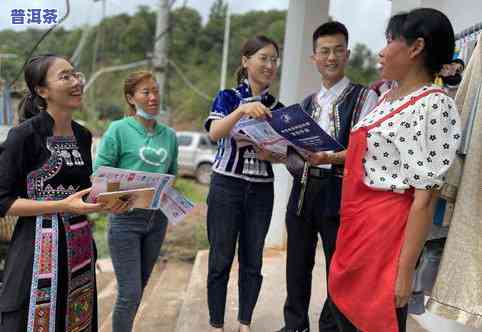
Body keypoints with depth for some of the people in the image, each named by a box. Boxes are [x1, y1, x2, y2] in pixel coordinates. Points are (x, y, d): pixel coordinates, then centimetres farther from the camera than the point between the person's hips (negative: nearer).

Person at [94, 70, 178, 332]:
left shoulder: (169, 134, 8)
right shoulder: (119, 129, -7)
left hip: (157, 218, 5)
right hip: (126, 217, -5)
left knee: (140, 287, 18)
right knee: (129, 292, -5)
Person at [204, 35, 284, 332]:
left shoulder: (277, 108, 9)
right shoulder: (228, 98, -1)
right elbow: (214, 133, -19)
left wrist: (271, 154, -15)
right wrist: (243, 109, -33)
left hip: (262, 190, 4)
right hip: (227, 186, -3)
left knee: (253, 261, 9)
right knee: (221, 260, 3)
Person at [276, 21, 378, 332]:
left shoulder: (364, 97, -2)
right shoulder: (308, 103, 16)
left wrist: (329, 158, -28)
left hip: (339, 192, -5)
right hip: (303, 189, 6)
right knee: (298, 263, 14)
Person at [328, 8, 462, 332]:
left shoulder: (434, 106, -17)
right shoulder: (387, 98, 11)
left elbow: (425, 199, -20)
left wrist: (404, 271, -19)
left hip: (387, 230, -8)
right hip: (356, 225, 9)